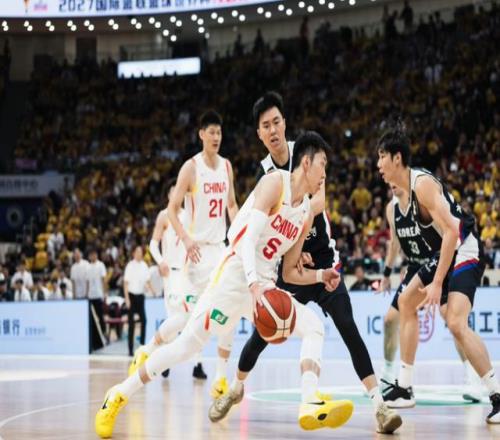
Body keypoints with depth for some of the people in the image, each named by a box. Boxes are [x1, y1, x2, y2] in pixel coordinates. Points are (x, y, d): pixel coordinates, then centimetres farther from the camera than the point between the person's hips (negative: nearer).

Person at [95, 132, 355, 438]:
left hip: (264, 285, 7)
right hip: (235, 276, -7)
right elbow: (248, 238, -22)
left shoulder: (307, 213, 12)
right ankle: (119, 396, 7)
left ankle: (311, 404, -22)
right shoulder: (275, 183, -10)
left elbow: (290, 272, 18)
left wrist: (321, 275, 1)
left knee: (314, 327, -8)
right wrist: (254, 284, -36)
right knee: (189, 345, -6)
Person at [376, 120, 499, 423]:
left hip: (466, 252, -11)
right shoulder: (403, 188, 8)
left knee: (456, 322, -26)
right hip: (447, 253, 11)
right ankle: (404, 389, 24)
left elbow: (451, 232, -26)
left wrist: (437, 283, -27)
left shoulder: (422, 183, -21)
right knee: (406, 302, 17)